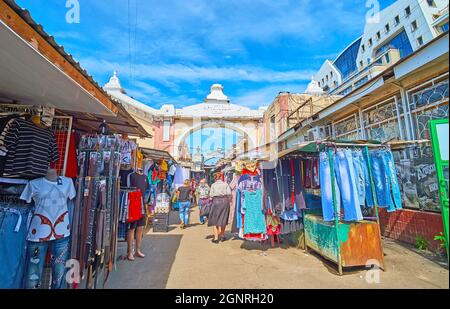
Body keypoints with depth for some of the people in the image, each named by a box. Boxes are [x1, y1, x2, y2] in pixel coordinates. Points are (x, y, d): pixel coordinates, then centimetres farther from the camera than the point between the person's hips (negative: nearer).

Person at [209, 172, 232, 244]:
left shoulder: (213, 185, 5)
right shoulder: (225, 184, 4)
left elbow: (211, 195, -2)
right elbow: (229, 194, -4)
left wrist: (211, 200, 12)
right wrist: (229, 201, 8)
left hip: (216, 201, -1)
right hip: (225, 201, 1)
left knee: (215, 220, 8)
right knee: (223, 219, 15)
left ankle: (216, 238, 7)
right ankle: (222, 236, 27)